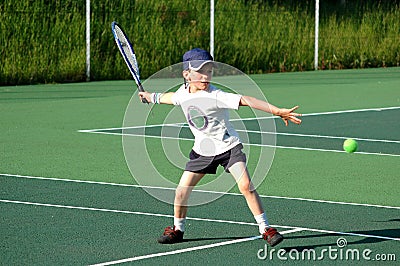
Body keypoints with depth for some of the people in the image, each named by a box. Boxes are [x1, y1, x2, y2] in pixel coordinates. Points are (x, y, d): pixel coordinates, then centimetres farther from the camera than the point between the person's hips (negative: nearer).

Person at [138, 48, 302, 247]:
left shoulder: (215, 96, -24)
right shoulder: (184, 92, -3)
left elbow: (245, 100, -33)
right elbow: (174, 97, 23)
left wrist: (276, 111, -41)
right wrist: (153, 97, 38)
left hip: (228, 146, -5)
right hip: (202, 150, 5)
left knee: (245, 185, -20)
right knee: (182, 190, -1)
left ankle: (265, 229, -11)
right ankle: (178, 229, 22)